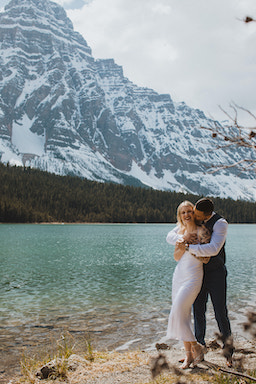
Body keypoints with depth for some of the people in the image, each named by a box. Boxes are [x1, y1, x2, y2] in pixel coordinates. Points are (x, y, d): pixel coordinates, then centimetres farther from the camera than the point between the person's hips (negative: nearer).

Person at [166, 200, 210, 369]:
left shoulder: (201, 232, -10)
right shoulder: (181, 231, 9)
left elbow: (206, 258, -13)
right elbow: (177, 257, 9)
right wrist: (182, 247, -11)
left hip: (194, 277, -7)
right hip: (179, 274, 7)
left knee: (177, 314, -12)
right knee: (183, 315, 7)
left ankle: (196, 348, 7)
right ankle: (189, 354, 17)